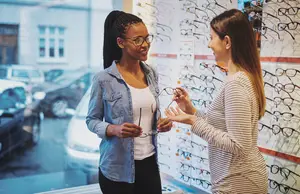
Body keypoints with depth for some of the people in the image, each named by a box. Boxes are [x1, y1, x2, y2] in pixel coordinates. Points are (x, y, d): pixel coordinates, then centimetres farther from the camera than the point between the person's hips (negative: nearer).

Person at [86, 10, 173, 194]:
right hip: (118, 169, -4)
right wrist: (114, 129, -22)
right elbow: (92, 120, -5)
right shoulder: (104, 79, -13)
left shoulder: (151, 74, 3)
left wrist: (162, 122, -5)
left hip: (149, 162, 5)